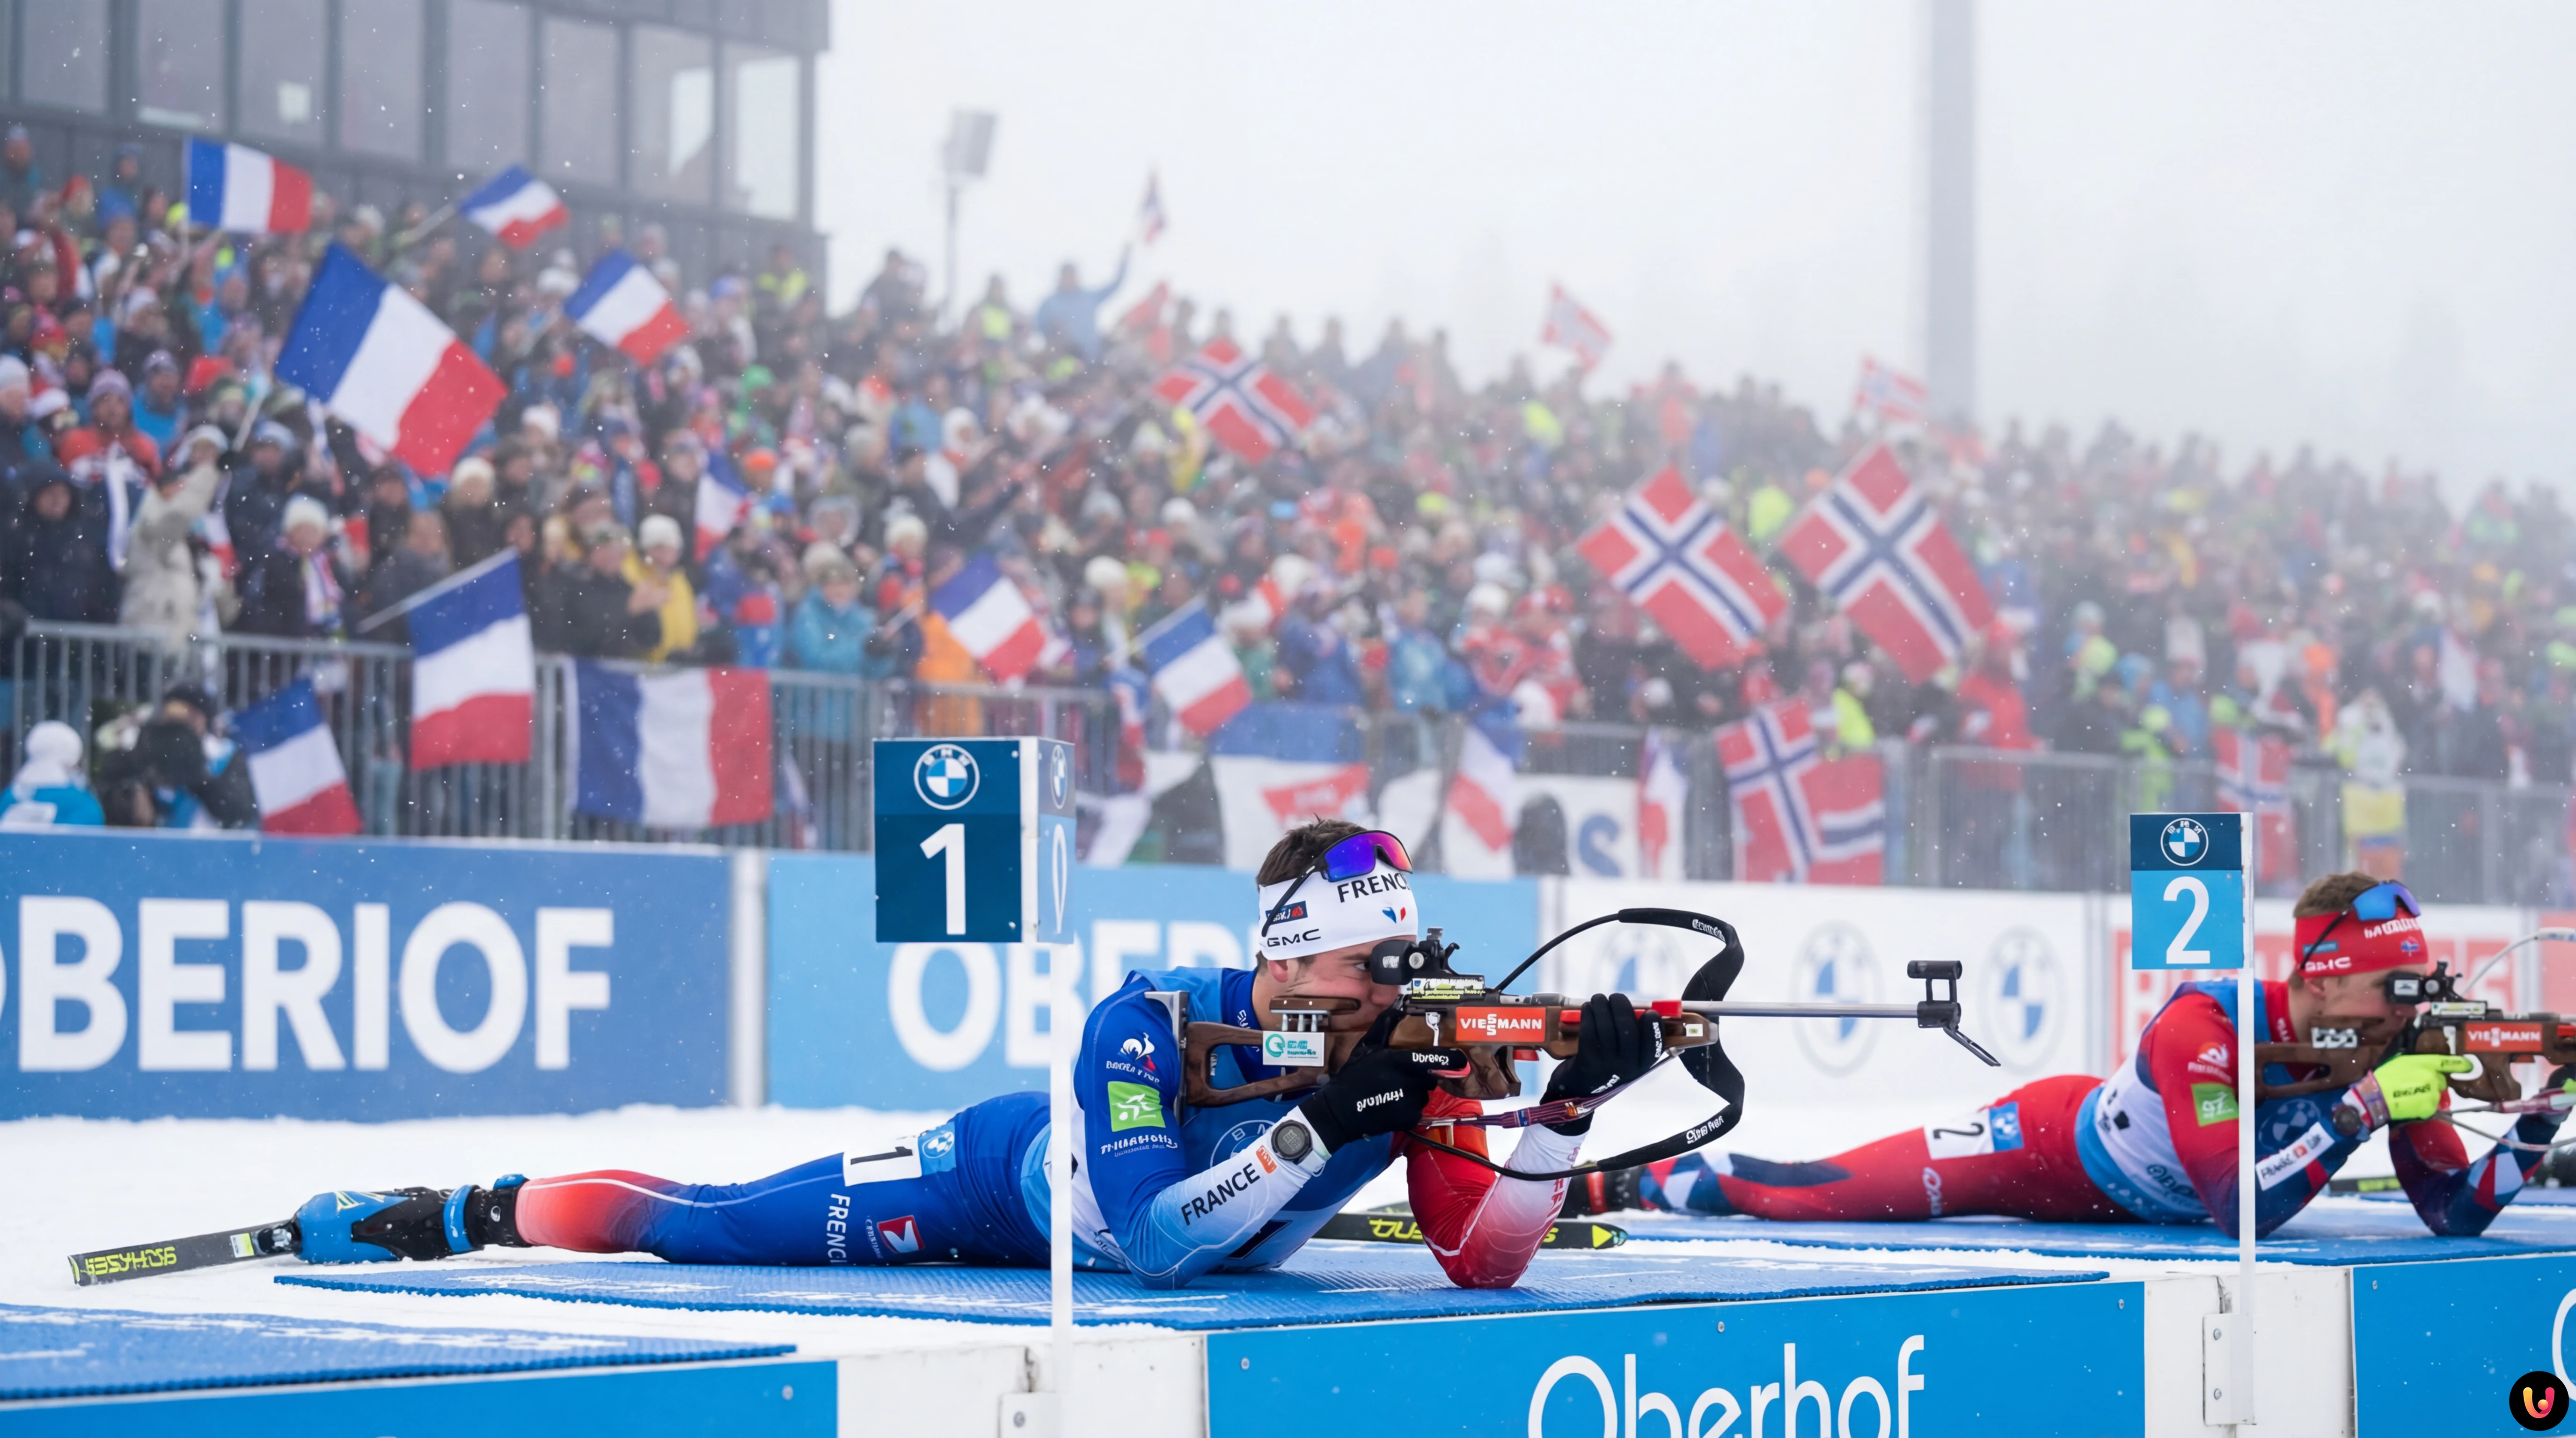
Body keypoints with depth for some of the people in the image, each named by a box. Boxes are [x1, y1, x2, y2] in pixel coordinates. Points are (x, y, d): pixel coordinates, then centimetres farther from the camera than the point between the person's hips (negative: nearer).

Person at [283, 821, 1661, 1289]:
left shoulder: (1410, 1055, -25)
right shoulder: (1148, 1026, -36)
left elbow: (1486, 1261, -31)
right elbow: (1150, 1241, -44)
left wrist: (1571, 1103, -45)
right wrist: (1322, 1120, -49)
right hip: (1011, 1177, -4)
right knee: (690, 1223, 3)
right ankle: (468, 1211, 28)